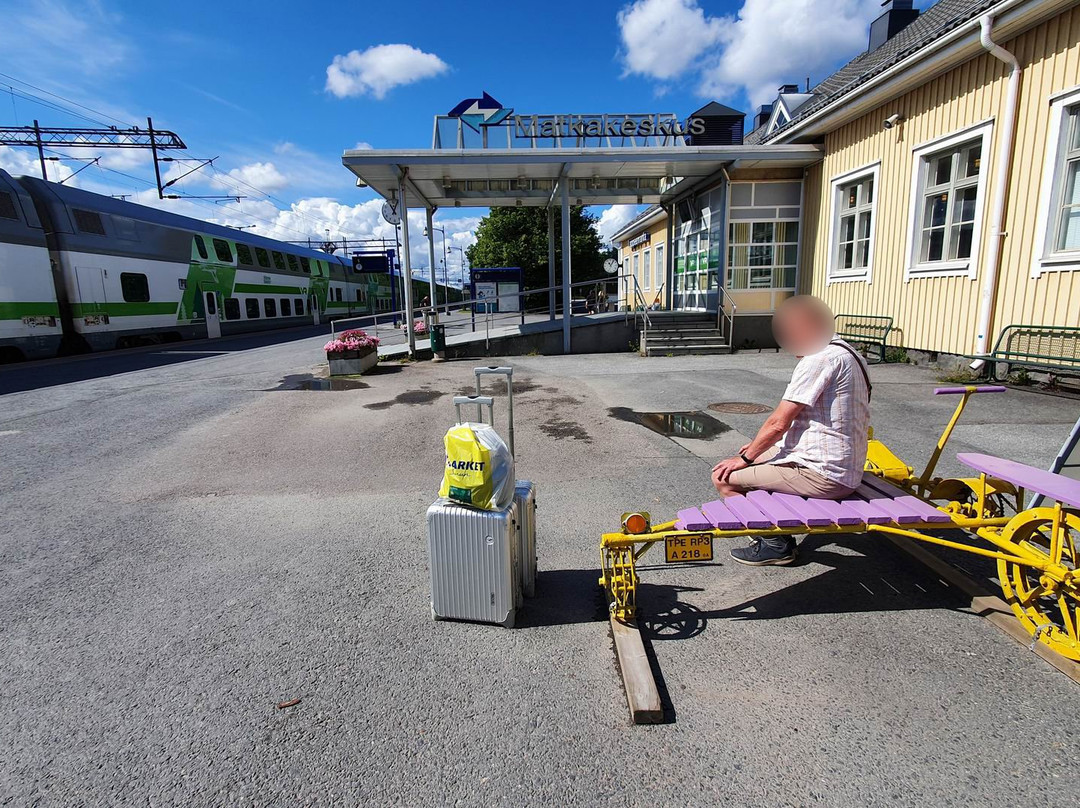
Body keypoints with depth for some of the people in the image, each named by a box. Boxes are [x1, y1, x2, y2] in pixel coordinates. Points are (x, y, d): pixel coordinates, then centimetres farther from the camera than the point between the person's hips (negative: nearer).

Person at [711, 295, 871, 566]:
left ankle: (776, 544, 4)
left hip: (822, 475, -11)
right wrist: (760, 446, 16)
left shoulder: (820, 359, -19)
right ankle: (779, 533, 22)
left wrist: (746, 458, -7)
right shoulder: (847, 354, 14)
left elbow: (779, 422, -20)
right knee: (758, 459, 24)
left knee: (724, 477, -8)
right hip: (846, 470, 11)